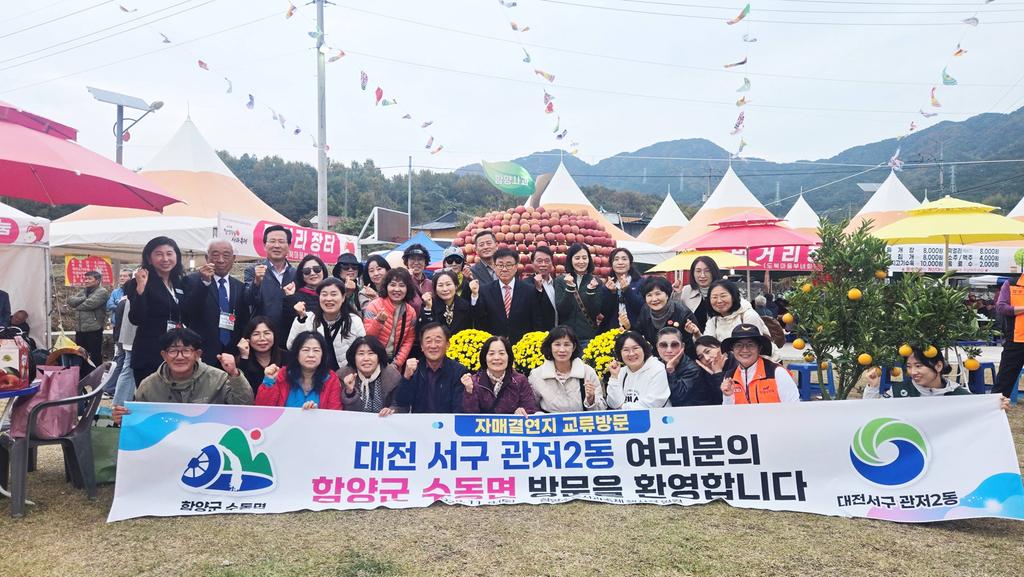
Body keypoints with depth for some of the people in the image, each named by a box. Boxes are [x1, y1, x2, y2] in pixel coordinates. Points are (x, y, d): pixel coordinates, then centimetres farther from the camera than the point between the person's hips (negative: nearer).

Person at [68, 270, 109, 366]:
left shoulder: (102, 292, -6)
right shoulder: (84, 291, 19)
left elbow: (89, 304, -17)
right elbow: (70, 300, 7)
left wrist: (77, 305, 1)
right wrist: (83, 298, -8)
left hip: (94, 329, -8)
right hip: (80, 329, 8)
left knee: (95, 357, -2)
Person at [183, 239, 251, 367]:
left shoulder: (240, 287, 12)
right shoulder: (193, 280, 2)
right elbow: (188, 313, -12)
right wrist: (204, 282, -21)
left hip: (233, 353, 3)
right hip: (202, 353, -3)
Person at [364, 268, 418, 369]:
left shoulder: (411, 312, 0)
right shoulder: (374, 306, -9)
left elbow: (409, 341, 3)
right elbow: (367, 337, -11)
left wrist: (397, 363, -7)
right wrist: (378, 321, -27)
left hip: (394, 361, 3)